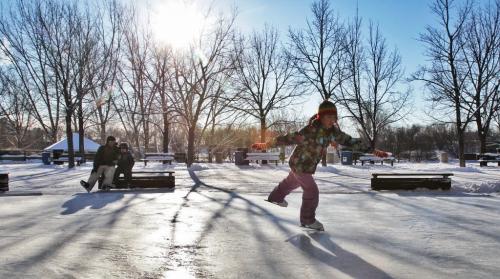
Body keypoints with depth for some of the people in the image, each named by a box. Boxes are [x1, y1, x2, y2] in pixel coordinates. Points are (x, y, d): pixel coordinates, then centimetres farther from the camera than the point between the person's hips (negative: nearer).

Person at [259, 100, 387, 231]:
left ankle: (275, 197, 58)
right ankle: (308, 220, 19)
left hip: (308, 165, 8)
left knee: (292, 182, 30)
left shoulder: (333, 131, -12)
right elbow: (291, 138, -31)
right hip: (299, 164, -8)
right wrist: (269, 144, -29)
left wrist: (372, 150, -12)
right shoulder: (311, 129, -33)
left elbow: (350, 141, -9)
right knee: (312, 191, -3)